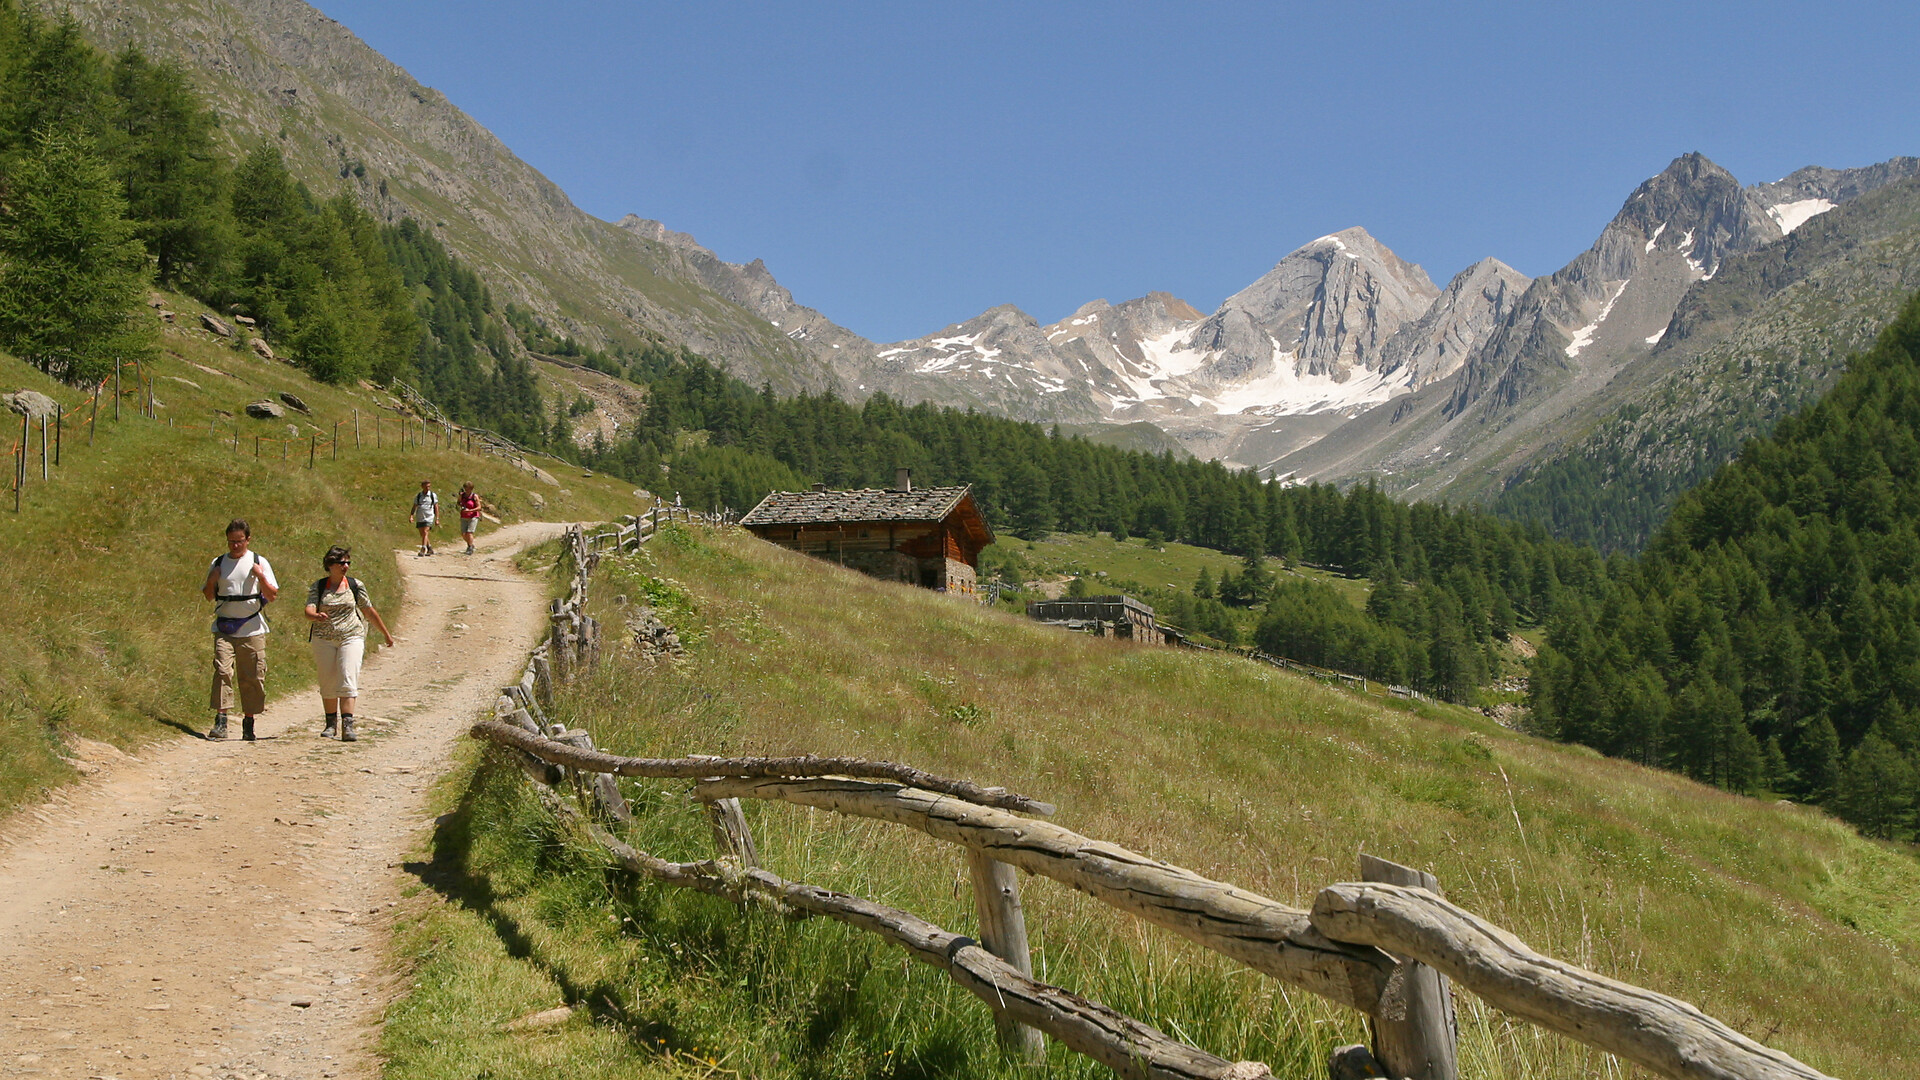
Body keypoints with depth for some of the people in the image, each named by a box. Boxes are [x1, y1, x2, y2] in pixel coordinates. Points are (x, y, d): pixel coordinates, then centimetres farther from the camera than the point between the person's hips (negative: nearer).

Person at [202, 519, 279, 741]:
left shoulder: (259, 562, 5)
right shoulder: (218, 563, 11)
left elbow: (272, 595, 1)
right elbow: (208, 596, 17)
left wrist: (261, 577, -15)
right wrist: (212, 581, -2)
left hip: (252, 629, -1)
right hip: (224, 629, 1)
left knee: (253, 677, 1)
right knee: (222, 671, -14)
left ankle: (248, 723, 11)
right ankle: (220, 721, -16)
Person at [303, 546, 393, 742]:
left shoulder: (355, 585, 6)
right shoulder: (318, 587, 3)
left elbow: (370, 611, 14)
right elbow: (309, 611, -10)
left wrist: (386, 634, 20)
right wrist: (316, 616, -35)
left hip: (351, 637, -1)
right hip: (324, 639, 1)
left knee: (348, 680, -14)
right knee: (328, 683, 6)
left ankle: (347, 725, -20)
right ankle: (331, 723, 22)